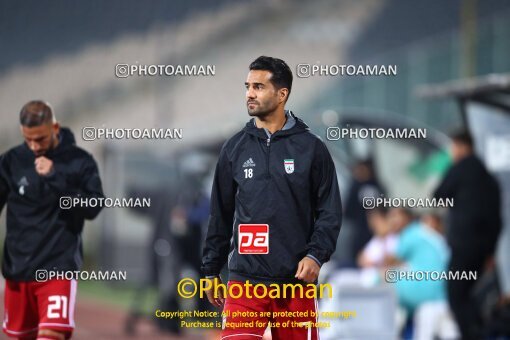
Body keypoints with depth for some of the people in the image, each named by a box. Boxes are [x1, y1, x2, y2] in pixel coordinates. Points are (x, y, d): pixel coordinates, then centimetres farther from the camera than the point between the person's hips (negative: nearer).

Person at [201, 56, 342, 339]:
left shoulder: (310, 148, 1)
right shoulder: (235, 148, 8)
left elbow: (330, 211, 1)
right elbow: (221, 214, 13)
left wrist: (316, 255, -13)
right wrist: (211, 271, 12)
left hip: (296, 278, -1)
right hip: (245, 279, 1)